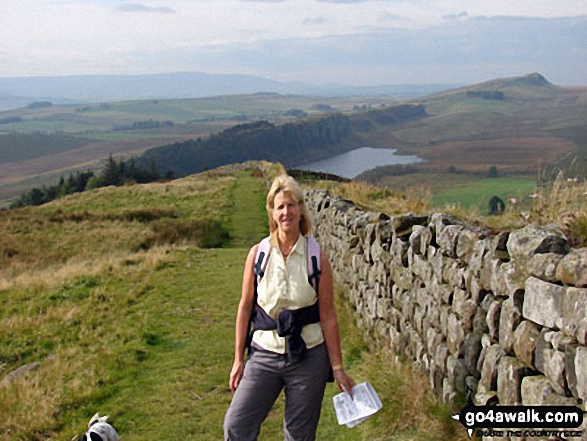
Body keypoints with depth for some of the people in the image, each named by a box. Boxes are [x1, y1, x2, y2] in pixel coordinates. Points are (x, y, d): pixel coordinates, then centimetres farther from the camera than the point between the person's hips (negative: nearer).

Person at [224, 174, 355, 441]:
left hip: (308, 357, -1)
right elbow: (245, 307, 4)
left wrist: (337, 367, -3)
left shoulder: (317, 258, -6)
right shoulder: (258, 253, -3)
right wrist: (238, 359, 5)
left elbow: (328, 317, -3)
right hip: (264, 353, 1)